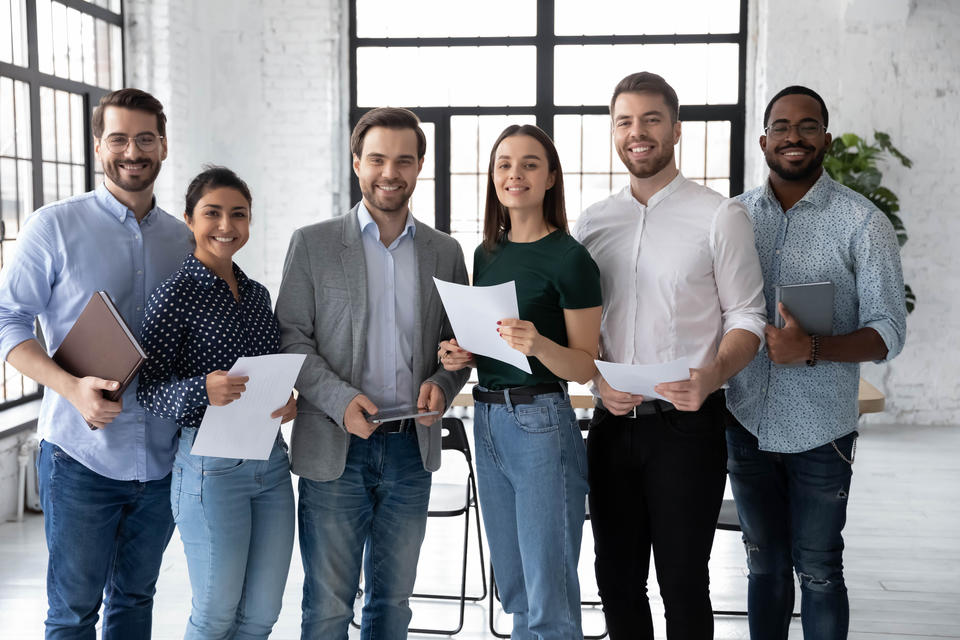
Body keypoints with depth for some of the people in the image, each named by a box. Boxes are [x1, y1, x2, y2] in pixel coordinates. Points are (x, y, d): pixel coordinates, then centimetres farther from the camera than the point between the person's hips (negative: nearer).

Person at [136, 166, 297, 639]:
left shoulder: (257, 294, 11)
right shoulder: (175, 294, -8)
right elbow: (147, 390, -11)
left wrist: (287, 399, -2)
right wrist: (203, 391, -30)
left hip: (271, 461, 6)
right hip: (212, 465, -6)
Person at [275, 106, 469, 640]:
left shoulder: (445, 252, 9)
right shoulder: (312, 244, 1)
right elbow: (292, 338, -3)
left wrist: (442, 386, -10)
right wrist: (340, 400, -18)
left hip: (411, 450, 3)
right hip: (335, 450, -3)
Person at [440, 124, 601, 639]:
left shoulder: (570, 258, -9)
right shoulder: (486, 254, 12)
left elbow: (585, 366, -9)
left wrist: (537, 344, -27)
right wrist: (460, 356, 1)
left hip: (542, 423, -7)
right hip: (486, 419, 7)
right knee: (514, 593, 17)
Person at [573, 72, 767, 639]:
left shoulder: (720, 217, -3)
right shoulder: (593, 222, 10)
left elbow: (747, 317, -4)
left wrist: (711, 375, -24)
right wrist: (599, 378, -6)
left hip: (687, 424, -4)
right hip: (612, 422, 4)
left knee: (683, 582, 3)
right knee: (617, 579, 13)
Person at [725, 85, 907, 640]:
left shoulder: (863, 224, -6)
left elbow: (888, 333, -10)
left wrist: (813, 349, -27)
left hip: (820, 431, -3)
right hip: (747, 423, 3)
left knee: (817, 571, 8)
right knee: (765, 565, 16)